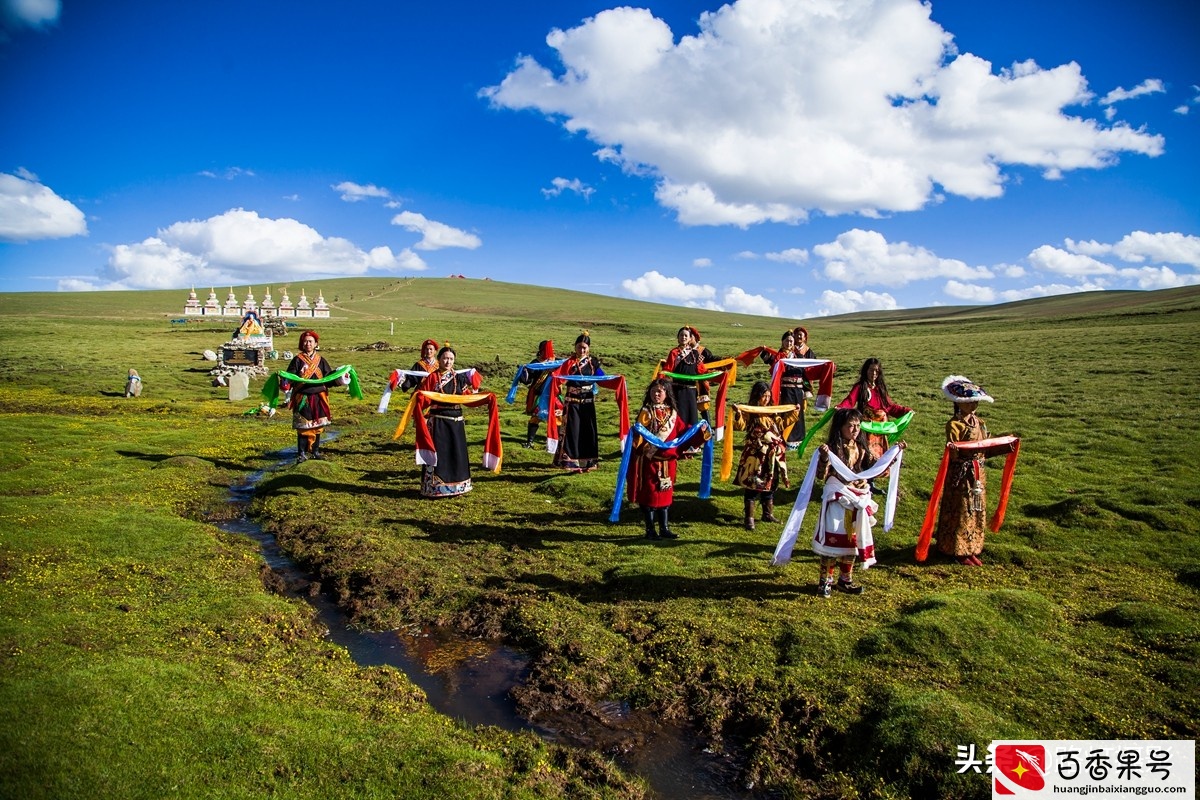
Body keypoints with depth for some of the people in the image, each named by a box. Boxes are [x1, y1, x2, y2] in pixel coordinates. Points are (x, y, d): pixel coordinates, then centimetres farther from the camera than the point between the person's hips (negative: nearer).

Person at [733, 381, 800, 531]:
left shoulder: (773, 412, 10)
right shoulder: (749, 412, -10)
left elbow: (782, 424, 23)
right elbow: (740, 426, -22)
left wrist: (793, 413, 19)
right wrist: (737, 414, -39)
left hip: (773, 455, 7)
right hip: (755, 455, -7)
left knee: (770, 485, 16)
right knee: (752, 486, -3)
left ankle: (768, 514, 31)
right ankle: (749, 518, 4)